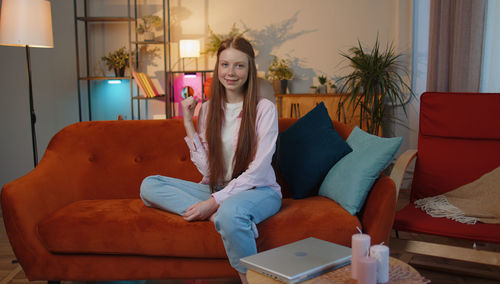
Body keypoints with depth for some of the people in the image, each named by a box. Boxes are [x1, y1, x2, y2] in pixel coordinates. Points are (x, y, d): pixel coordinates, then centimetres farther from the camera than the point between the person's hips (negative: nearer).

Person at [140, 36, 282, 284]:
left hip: (258, 191, -5)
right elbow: (208, 169, -2)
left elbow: (257, 172, -12)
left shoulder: (264, 109, -7)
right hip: (218, 190, 5)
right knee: (149, 185, -11)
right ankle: (219, 216, -26)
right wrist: (188, 124, -6)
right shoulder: (207, 109, 5)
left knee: (231, 211, -40)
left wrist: (214, 201, -20)